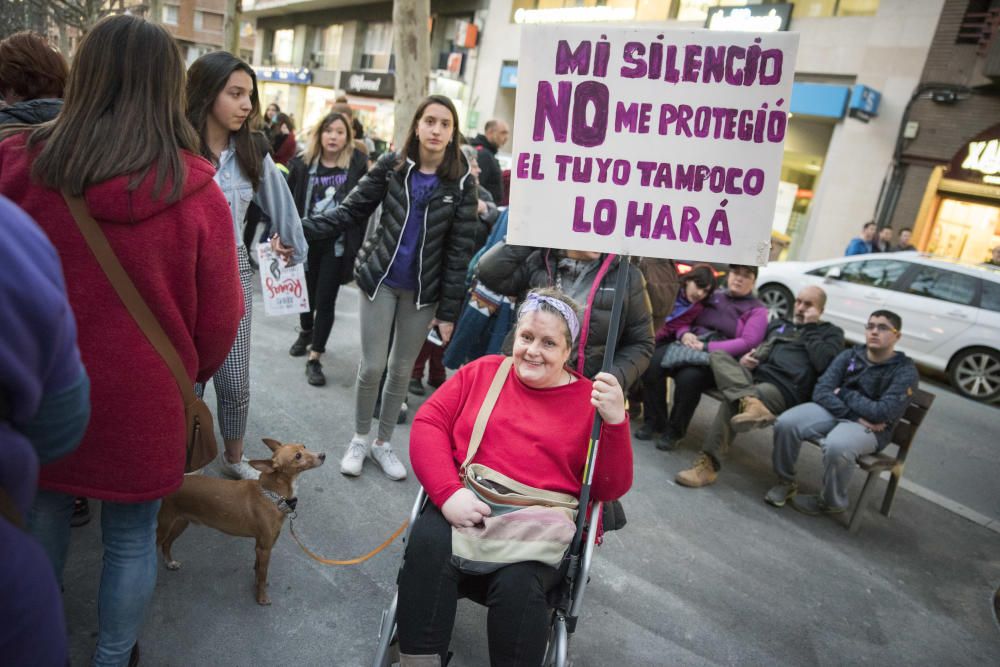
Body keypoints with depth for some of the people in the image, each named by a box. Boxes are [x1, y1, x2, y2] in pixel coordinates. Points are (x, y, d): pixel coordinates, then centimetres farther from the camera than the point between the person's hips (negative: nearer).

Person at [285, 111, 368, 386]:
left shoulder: (357, 165, -6)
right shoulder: (303, 164, -1)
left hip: (337, 244, -2)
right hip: (306, 239, 3)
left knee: (326, 300, -1)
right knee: (305, 292, 19)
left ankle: (314, 358, 10)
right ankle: (306, 332, 48)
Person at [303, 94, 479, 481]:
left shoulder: (462, 181, -5)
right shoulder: (391, 166, -3)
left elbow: (459, 249, -6)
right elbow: (351, 212, -4)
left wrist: (449, 310, -7)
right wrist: (299, 229, -19)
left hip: (423, 290, 1)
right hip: (380, 278, 0)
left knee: (402, 370, 11)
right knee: (372, 366, 1)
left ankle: (382, 443, 29)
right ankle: (359, 440, 25)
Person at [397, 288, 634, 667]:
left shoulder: (590, 400, 6)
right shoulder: (482, 371, 12)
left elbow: (611, 489, 3)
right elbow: (428, 423, 3)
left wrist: (615, 423, -15)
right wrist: (449, 493, -14)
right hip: (467, 509, 2)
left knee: (517, 582, -31)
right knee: (428, 546, -28)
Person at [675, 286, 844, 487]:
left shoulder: (832, 333, 16)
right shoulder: (777, 324, 31)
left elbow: (824, 364, -5)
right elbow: (755, 349, 30)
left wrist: (810, 327, 2)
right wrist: (743, 360, 5)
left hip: (785, 390, -6)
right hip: (753, 377, 6)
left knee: (733, 401, -34)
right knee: (717, 355, -25)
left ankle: (708, 463, -31)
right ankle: (750, 402, -46)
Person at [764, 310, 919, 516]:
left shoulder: (905, 371, -7)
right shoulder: (849, 355, 4)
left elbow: (882, 413, -19)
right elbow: (821, 392, -5)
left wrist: (844, 394, -9)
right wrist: (855, 416, -18)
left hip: (870, 427, -4)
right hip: (833, 412, 4)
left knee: (837, 446, -38)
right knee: (786, 423, -24)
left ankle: (831, 502, -7)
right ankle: (786, 482, 1)